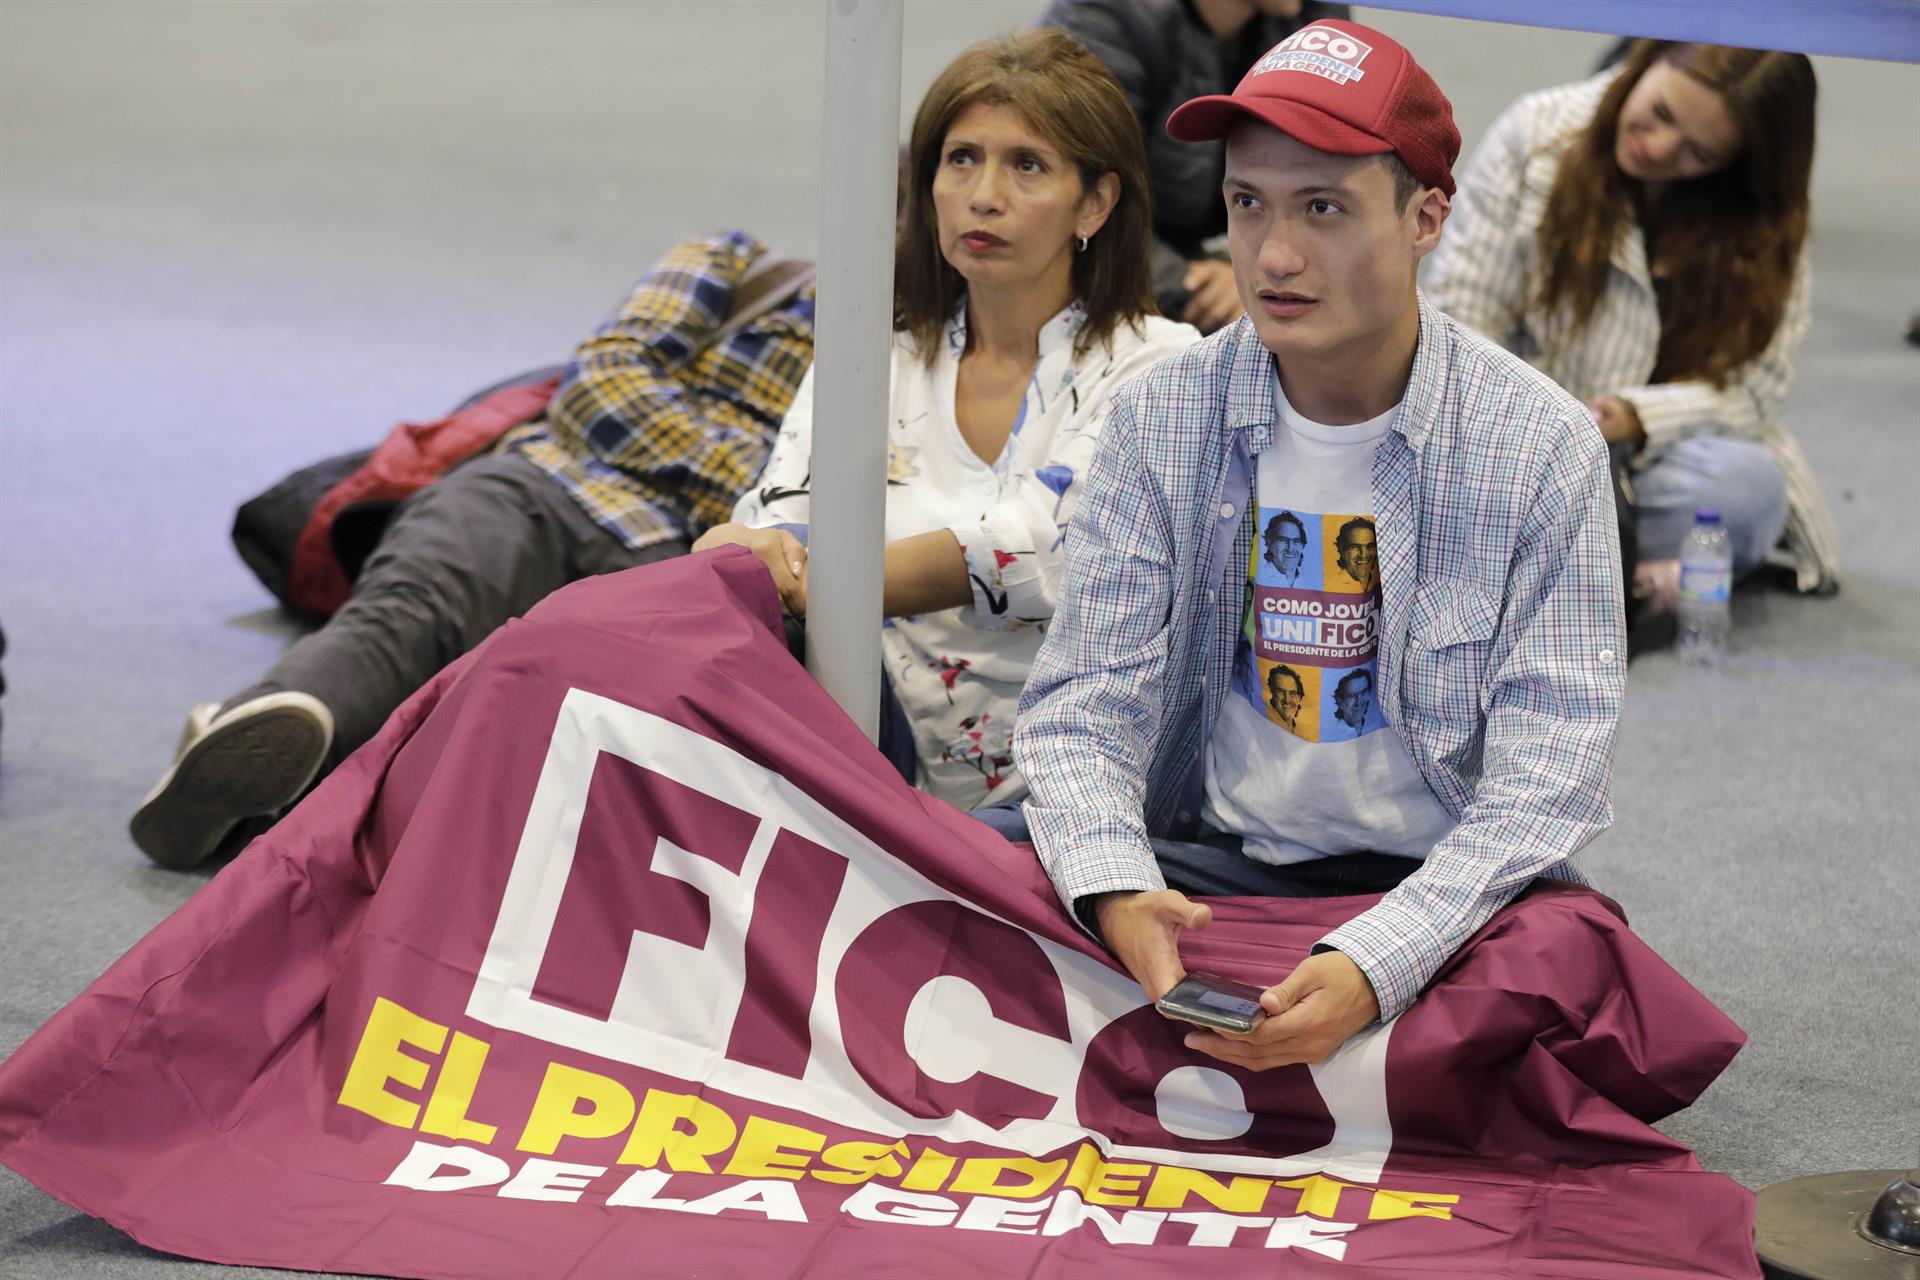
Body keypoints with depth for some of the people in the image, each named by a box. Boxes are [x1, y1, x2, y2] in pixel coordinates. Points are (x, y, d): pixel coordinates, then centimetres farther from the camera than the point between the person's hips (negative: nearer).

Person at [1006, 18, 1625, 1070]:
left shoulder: (1544, 448, -8)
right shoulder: (1161, 421, -1)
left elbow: (1544, 778, -13)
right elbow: (1083, 707, -3)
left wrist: (1371, 967, -30)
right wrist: (1116, 893, -27)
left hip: (1443, 887, -2)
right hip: (1206, 868, 2)